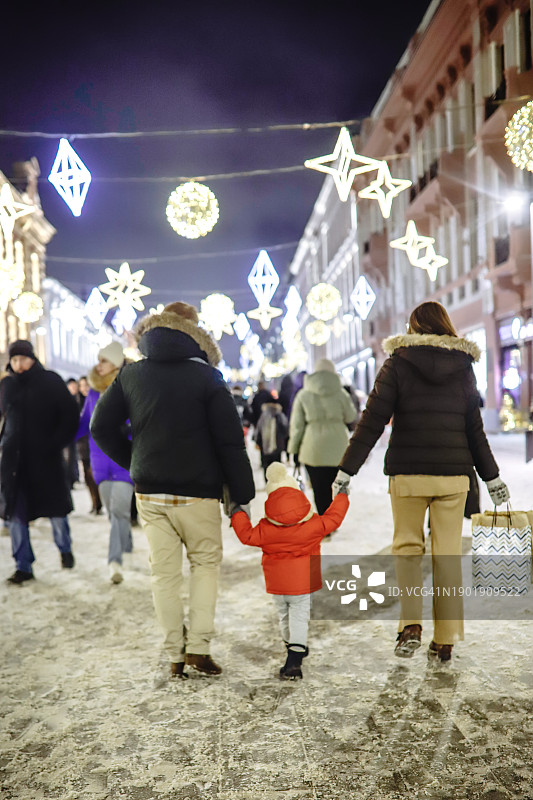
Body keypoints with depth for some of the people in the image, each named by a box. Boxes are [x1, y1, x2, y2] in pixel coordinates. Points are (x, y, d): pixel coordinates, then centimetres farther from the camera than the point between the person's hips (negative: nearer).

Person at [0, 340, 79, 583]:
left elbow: (70, 415, -3)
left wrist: (56, 442, -11)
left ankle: (65, 549, 31)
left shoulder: (50, 381, -3)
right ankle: (23, 566, 10)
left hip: (46, 456, -3)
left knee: (56, 508, 5)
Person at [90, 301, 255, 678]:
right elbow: (230, 442, -9)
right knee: (205, 563, 14)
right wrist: (243, 494, -4)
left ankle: (175, 654, 17)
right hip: (197, 492, -3)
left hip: (149, 491, 3)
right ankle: (199, 646, 6)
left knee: (164, 572, 11)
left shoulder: (131, 374, 4)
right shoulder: (207, 376, -6)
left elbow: (102, 427, 6)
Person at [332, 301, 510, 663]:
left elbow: (372, 421, -7)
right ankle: (446, 640, 13)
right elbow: (475, 429, 9)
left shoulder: (398, 363, -2)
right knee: (448, 554, 9)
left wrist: (347, 470, -4)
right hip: (453, 473, 2)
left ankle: (411, 626, -2)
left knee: (407, 545, 13)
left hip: (408, 473, -2)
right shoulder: (464, 367, 6)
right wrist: (492, 477, 18)